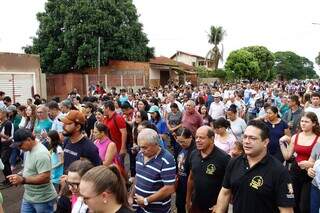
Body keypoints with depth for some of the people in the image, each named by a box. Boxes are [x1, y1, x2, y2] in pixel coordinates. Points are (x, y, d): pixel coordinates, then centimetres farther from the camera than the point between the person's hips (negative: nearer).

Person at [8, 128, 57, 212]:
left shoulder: (41, 154, -26)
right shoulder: (29, 150, 4)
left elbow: (45, 178, -29)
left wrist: (23, 180, -30)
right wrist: (19, 177, -1)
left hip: (43, 200, -8)